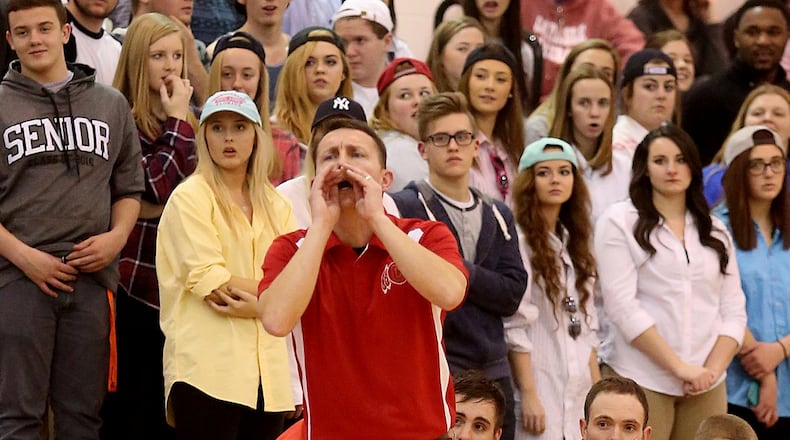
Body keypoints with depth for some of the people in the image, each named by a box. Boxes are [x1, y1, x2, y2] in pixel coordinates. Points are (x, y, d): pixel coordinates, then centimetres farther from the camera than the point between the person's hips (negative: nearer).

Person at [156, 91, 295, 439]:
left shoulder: (276, 207, 15)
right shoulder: (190, 198, 0)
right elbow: (208, 279, -11)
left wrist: (257, 305, -13)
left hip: (266, 369, 5)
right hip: (207, 369, -5)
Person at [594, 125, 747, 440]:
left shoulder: (715, 231, 15)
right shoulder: (620, 222, 1)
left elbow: (734, 310, 10)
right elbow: (622, 306, -9)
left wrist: (713, 369, -7)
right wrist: (679, 367, -13)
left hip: (706, 386, 4)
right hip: (641, 382, -4)